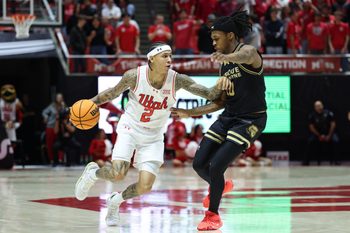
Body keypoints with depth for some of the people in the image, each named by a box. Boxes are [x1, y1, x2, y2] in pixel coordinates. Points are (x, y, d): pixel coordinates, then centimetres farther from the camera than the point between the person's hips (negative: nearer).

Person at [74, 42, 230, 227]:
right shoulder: (134, 76, -20)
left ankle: (115, 201, 22)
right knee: (118, 173, -21)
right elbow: (114, 92, 0)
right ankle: (92, 173, 15)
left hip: (153, 137, 2)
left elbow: (210, 95, -20)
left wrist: (219, 86, -41)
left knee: (145, 186, -10)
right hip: (130, 128, -2)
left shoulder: (177, 80, -19)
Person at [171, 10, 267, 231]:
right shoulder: (225, 66, 13)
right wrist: (190, 112, 14)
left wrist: (227, 57, -64)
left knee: (215, 166, -15)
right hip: (228, 117, 8)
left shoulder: (249, 51, -12)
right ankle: (221, 185, 37)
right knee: (199, 164, 3)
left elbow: (247, 56, -41)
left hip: (250, 121, -8)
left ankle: (213, 215, 7)